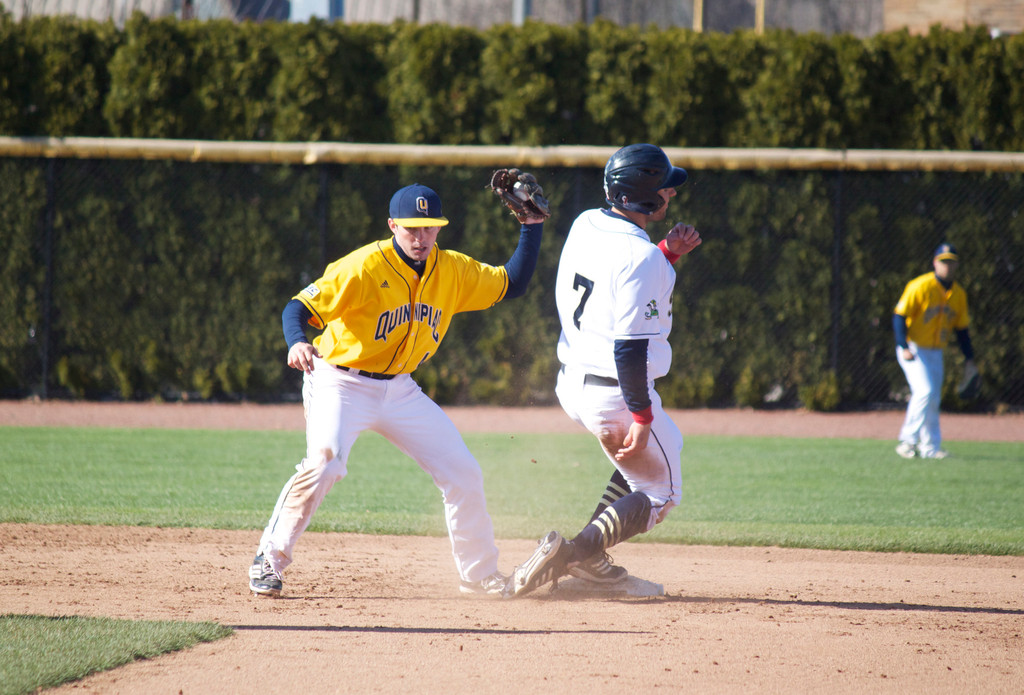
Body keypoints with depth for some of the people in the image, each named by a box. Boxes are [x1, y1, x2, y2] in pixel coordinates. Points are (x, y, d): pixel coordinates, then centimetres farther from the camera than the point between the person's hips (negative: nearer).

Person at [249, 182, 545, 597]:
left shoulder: (453, 271, -1)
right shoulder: (363, 268, -20)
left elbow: (512, 285, 9)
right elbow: (299, 307, -24)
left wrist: (532, 227, -2)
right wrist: (297, 343, -45)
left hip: (399, 388, 6)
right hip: (340, 383, -6)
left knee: (462, 473, 4)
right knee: (323, 464, -30)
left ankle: (480, 575, 23)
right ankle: (269, 560, -14)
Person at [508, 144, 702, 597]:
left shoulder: (585, 224, 3)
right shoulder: (640, 258, -22)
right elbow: (629, 346, -24)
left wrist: (668, 252, 7)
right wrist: (641, 416, -20)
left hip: (570, 384, 8)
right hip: (616, 392, -8)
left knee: (666, 444, 30)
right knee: (659, 494, 7)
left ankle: (591, 560, 21)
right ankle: (576, 551, -16)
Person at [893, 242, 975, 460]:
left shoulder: (959, 294, 4)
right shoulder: (920, 287, -15)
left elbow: (961, 328, 13)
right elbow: (899, 316, -15)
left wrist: (969, 358, 9)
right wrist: (904, 347, -24)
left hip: (935, 352, 7)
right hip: (913, 350, -7)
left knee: (933, 400, 8)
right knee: (925, 391, -20)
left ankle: (930, 447, 13)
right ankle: (908, 440, -14)